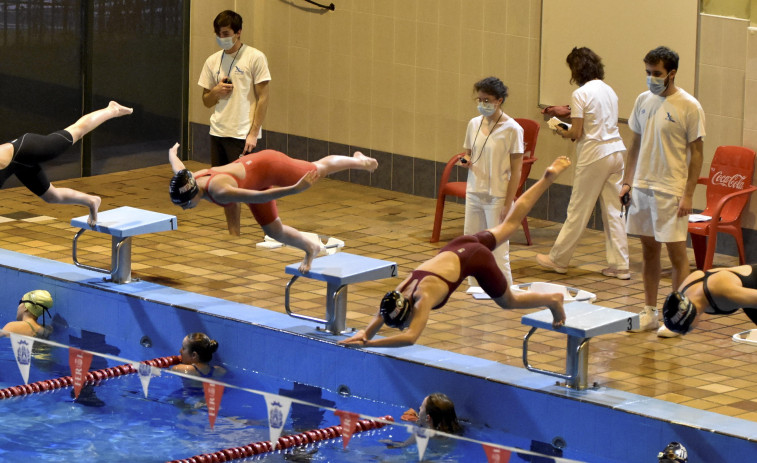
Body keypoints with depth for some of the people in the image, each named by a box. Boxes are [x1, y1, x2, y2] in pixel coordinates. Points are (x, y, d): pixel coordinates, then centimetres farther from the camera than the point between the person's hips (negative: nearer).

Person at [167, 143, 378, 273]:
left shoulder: (219, 191, -45)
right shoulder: (186, 182, -20)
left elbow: (258, 197, -49)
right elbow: (175, 162, 4)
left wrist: (295, 189, -50)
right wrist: (173, 151, 26)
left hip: (268, 167, -7)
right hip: (250, 169, 7)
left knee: (319, 169, 20)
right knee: (273, 231, 18)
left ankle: (358, 161, 47)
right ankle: (311, 249, 44)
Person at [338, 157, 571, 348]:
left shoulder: (423, 300, -35)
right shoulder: (401, 292, -17)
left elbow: (410, 337, -46)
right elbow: (379, 317, -3)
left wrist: (368, 343, -48)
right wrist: (365, 333, -24)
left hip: (477, 258, -6)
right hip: (457, 248, 6)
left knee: (508, 302, 13)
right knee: (508, 225, 25)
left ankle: (553, 300, 34)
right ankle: (548, 177, 36)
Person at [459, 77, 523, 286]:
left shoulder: (512, 129, -11)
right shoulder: (474, 124, 6)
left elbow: (516, 170, -10)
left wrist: (507, 204, -14)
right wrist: (465, 161, -4)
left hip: (497, 197, -6)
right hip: (474, 193, 6)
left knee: (498, 249, -2)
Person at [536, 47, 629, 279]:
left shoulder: (580, 95, -12)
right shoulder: (609, 91, 10)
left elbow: (576, 133, -13)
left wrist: (563, 132, 8)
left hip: (594, 155, -7)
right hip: (616, 150, 7)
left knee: (578, 210, 4)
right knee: (614, 210, 8)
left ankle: (558, 259, 17)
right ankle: (620, 265, 7)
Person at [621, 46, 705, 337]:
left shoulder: (689, 107, -10)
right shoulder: (643, 101, 7)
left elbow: (696, 153, -9)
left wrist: (687, 195, -14)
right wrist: (628, 181, 10)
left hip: (671, 190, -6)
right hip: (642, 187, 6)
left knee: (676, 252, -2)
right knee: (648, 250, 11)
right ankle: (650, 312, 19)